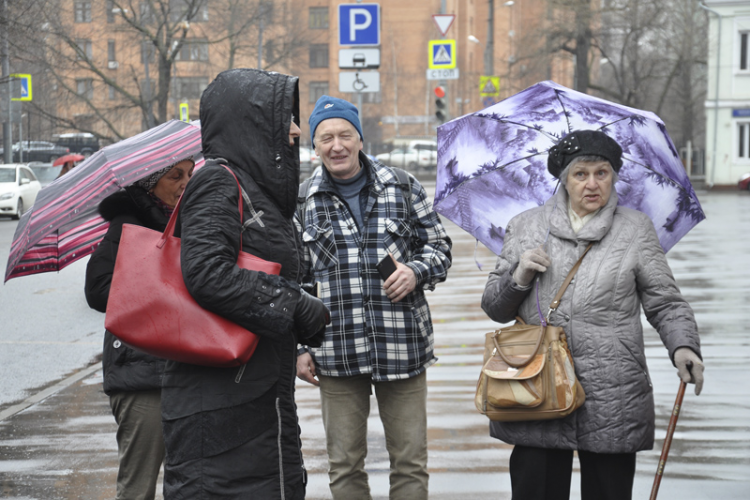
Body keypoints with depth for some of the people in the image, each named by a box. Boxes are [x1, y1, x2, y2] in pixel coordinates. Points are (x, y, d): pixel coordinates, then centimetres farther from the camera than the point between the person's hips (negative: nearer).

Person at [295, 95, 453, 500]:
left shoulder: (403, 188, 6)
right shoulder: (303, 203, 6)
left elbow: (440, 246, 12)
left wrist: (416, 271, -10)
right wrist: (299, 347, 4)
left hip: (402, 345, 0)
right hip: (336, 352, 0)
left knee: (410, 461, 5)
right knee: (344, 464, 7)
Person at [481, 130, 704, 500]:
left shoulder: (636, 229, 9)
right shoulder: (525, 227, 12)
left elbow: (666, 304, 7)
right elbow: (494, 308, 15)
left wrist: (683, 347, -12)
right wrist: (519, 278, -5)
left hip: (612, 402, -1)